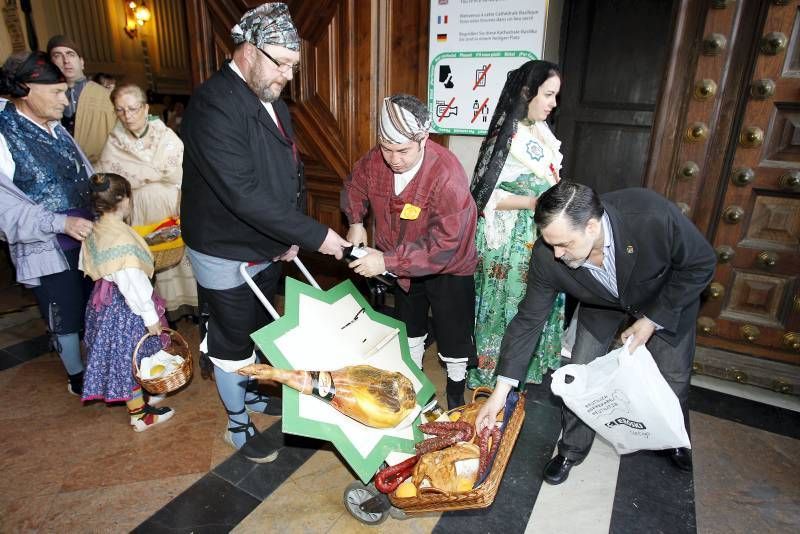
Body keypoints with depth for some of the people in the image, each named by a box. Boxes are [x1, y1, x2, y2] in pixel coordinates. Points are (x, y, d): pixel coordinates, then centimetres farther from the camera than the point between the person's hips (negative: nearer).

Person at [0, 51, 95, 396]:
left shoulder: (56, 129, 3)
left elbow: (86, 179, 10)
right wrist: (62, 223, -27)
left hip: (88, 239, 5)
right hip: (47, 252, -5)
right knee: (66, 320, 11)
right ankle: (78, 378, 32)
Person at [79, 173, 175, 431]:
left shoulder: (94, 231, 0)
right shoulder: (122, 238, -27)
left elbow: (88, 266, 12)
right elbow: (133, 283, -26)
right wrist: (151, 317, -18)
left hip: (104, 301, 9)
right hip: (125, 307, -8)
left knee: (123, 358, 22)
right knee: (130, 359, 5)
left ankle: (135, 401, 41)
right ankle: (140, 415, 20)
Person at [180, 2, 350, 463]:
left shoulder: (274, 103, 3)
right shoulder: (214, 103, -25)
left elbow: (293, 171, 10)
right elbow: (244, 195, -33)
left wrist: (293, 235, -1)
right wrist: (316, 235, -30)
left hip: (269, 248, 8)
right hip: (225, 255, -8)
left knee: (257, 331, 25)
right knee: (232, 342, 11)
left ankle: (251, 391, 50)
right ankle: (238, 423, 34)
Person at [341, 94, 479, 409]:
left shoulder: (447, 174, -35)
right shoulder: (375, 161, -17)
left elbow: (445, 245, -36)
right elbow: (354, 187, 7)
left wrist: (388, 261, -36)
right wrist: (355, 222, -9)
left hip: (448, 269, -5)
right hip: (403, 266, 6)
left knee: (453, 335, 10)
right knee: (409, 328, 25)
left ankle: (456, 387, 38)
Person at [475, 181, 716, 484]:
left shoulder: (654, 215, -42)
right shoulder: (547, 256, -34)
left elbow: (701, 264, -22)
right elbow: (529, 320, -23)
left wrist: (652, 320, -23)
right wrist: (501, 390, -23)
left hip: (667, 298, 0)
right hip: (603, 304, 1)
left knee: (673, 377, 11)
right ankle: (572, 450, 24)